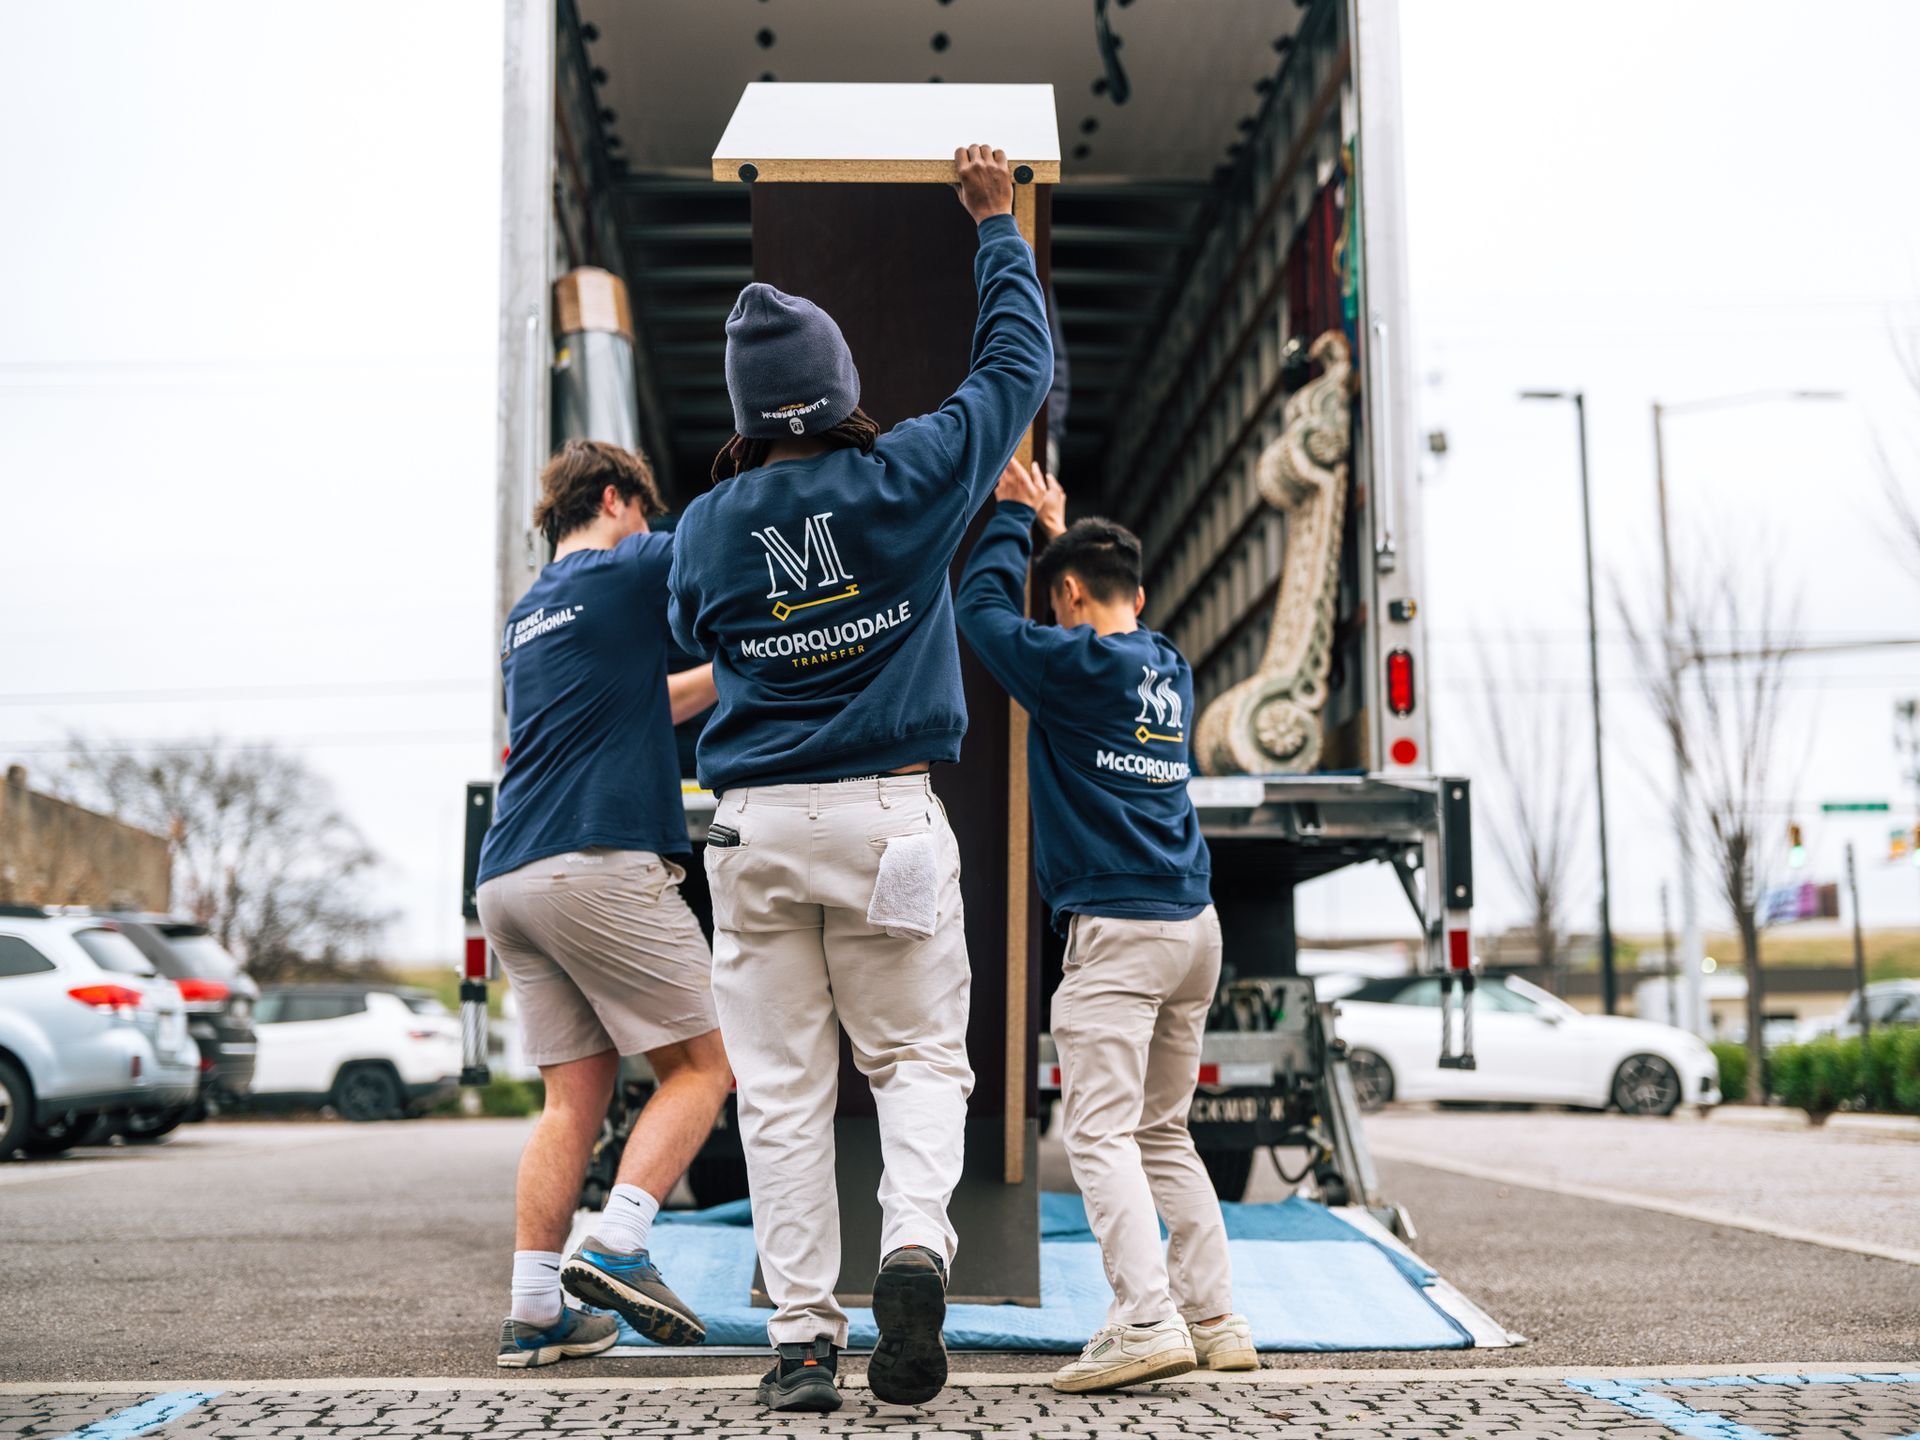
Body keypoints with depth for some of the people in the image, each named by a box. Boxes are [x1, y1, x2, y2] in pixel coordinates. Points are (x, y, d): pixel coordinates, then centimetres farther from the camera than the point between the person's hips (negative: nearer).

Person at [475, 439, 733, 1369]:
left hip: (508, 880, 8)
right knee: (702, 1063, 1)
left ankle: (533, 1310, 6)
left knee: (574, 1098, 9)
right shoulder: (626, 570, 2)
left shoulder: (525, 616, 25)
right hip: (601, 864, -8)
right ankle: (617, 1248, -12)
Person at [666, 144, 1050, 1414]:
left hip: (755, 823, 1)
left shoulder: (707, 527, 1)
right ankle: (916, 1242, -17)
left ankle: (803, 1335, 3)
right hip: (887, 811, -1)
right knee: (920, 1056, 9)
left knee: (784, 1086, 5)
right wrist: (997, 226, 19)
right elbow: (1018, 363, 8)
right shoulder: (912, 478, -4)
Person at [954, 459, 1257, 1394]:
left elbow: (983, 607, 1)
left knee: (1100, 1131, -10)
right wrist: (1060, 527, 40)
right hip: (1195, 926, 8)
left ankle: (1147, 1321, -21)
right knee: (1163, 1132, 15)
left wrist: (1016, 517, 14)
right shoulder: (1171, 671, 14)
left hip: (1118, 929, -8)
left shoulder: (1075, 666, -9)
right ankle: (1215, 1320, 14)